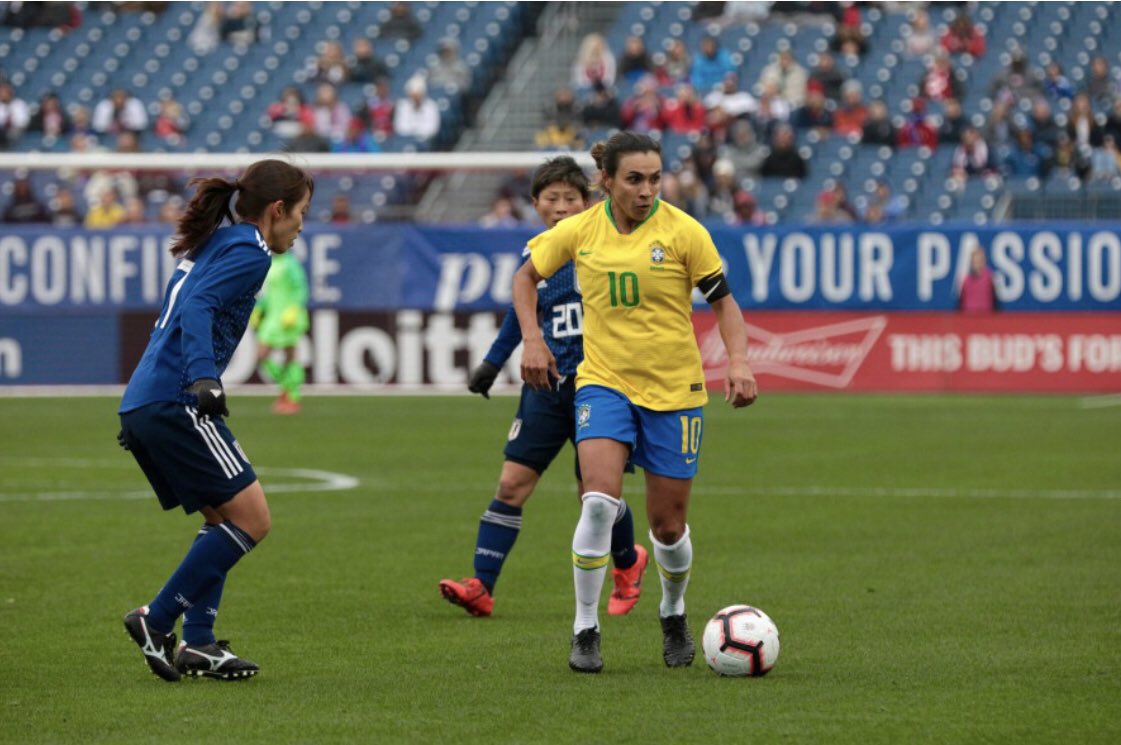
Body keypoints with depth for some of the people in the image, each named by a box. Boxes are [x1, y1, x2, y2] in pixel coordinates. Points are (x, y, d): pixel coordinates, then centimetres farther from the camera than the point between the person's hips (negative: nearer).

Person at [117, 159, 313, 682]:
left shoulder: (210, 246, 22)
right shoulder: (248, 251, -6)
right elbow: (197, 308, -21)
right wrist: (203, 378, -33)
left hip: (143, 403, 10)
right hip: (175, 403, -10)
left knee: (223, 520, 15)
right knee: (251, 519, -7)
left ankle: (198, 643, 8)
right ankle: (158, 619, -7)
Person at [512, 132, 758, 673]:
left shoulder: (682, 232, -8)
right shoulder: (579, 231, -2)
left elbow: (723, 302, -2)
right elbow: (526, 276, 15)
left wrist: (738, 361, -17)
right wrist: (532, 340, 2)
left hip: (674, 390, 0)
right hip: (603, 381, 1)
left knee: (668, 525, 6)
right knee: (600, 501, -21)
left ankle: (673, 614, 36)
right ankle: (585, 629, -9)